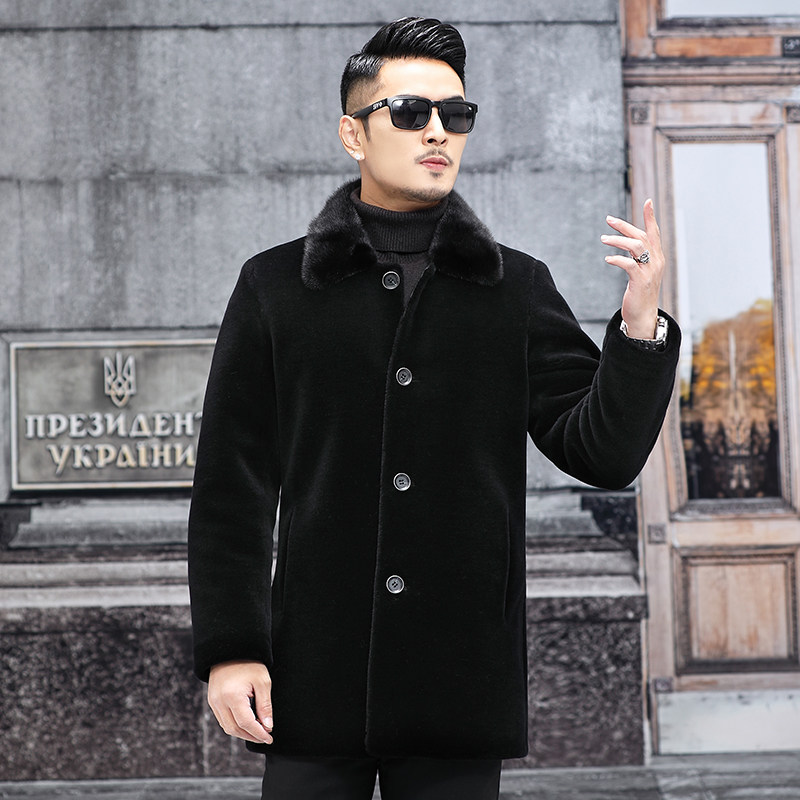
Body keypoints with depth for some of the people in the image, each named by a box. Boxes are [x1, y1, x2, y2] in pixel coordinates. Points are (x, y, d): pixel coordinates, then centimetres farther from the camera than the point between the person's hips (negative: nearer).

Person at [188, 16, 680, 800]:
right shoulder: (276, 287, 5)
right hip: (315, 673, -1)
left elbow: (602, 454, 3)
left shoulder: (518, 289, 8)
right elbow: (231, 485, 4)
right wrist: (228, 648, -2)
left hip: (463, 682, 1)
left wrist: (639, 324, -11)